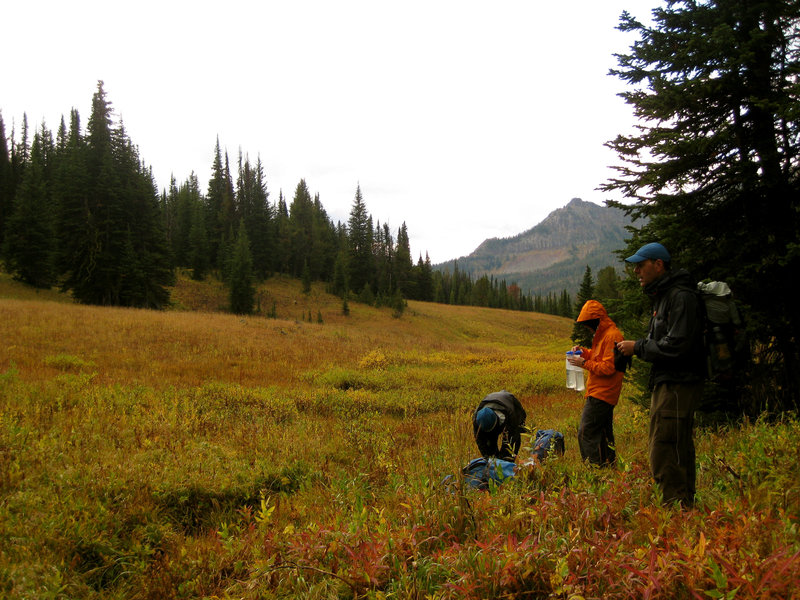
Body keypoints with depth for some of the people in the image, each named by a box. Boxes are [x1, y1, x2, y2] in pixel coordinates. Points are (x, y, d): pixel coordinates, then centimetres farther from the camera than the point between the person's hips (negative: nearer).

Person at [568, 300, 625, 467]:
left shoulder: (612, 336, -17)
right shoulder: (603, 335, 16)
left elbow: (608, 367, -21)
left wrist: (584, 363, -15)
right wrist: (584, 351, 8)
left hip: (601, 395, -11)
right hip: (603, 394, 11)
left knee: (586, 433, -11)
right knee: (604, 433, 17)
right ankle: (609, 465, 25)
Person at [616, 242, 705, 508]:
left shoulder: (681, 297, -14)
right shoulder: (664, 296, 19)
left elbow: (677, 346, -21)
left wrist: (637, 347, -12)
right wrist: (637, 347, 9)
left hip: (677, 386, -11)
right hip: (668, 384, 11)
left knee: (664, 458, -10)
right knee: (679, 454, 16)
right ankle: (686, 507, 24)